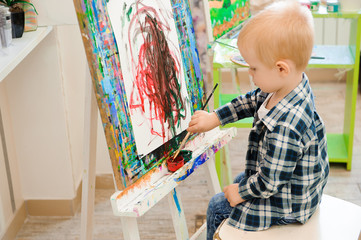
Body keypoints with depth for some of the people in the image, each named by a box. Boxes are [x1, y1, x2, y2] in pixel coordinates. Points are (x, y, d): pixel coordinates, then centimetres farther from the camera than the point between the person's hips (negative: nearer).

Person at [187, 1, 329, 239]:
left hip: (288, 204, -9)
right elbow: (253, 101, 5)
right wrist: (215, 117, 7)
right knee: (240, 179, 32)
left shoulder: (285, 128, -42)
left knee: (217, 206, 8)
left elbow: (270, 182, -31)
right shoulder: (295, 85, -13)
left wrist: (241, 193, -13)